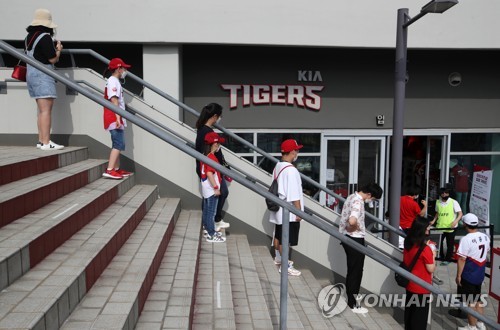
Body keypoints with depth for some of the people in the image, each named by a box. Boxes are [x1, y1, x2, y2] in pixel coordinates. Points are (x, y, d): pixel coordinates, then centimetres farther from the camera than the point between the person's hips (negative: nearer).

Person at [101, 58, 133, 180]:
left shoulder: (115, 81, 22)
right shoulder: (113, 81, -9)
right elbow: (114, 100, -20)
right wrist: (118, 118, -26)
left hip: (117, 119, 11)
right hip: (114, 119, -11)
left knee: (118, 145, 13)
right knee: (118, 144, -15)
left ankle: (117, 169, 19)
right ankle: (109, 170, -18)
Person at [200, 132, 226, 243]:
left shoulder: (204, 155, 9)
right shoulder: (211, 157, -21)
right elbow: (209, 173, -28)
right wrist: (216, 187, -24)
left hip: (206, 188, 10)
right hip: (211, 189, -10)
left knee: (206, 210, 17)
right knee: (211, 212, -2)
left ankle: (208, 230, 29)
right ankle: (211, 235, 5)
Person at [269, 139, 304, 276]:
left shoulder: (277, 166, 6)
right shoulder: (291, 170, -23)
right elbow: (294, 195, -23)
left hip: (279, 208, 9)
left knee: (278, 235, 21)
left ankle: (279, 258, 37)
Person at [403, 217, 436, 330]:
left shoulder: (408, 244, -3)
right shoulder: (425, 249, -24)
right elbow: (431, 269, -17)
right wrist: (433, 256, -2)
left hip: (410, 284, 7)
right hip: (422, 287, -7)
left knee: (409, 311, 20)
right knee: (420, 314, 9)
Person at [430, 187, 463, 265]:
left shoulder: (454, 202, -11)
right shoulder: (438, 202, 3)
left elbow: (460, 214, -13)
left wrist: (455, 221, -29)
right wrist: (434, 220, 2)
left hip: (450, 228, -4)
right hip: (440, 227, 4)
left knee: (450, 244, 9)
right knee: (438, 243, 12)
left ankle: (447, 259, 22)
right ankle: (440, 256, 30)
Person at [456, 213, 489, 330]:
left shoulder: (466, 239, -22)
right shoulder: (485, 237, 0)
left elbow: (461, 260, -20)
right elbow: (486, 253, 13)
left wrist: (458, 276, -11)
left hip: (468, 275, -7)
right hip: (480, 274, 7)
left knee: (470, 302, 6)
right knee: (478, 299, 21)